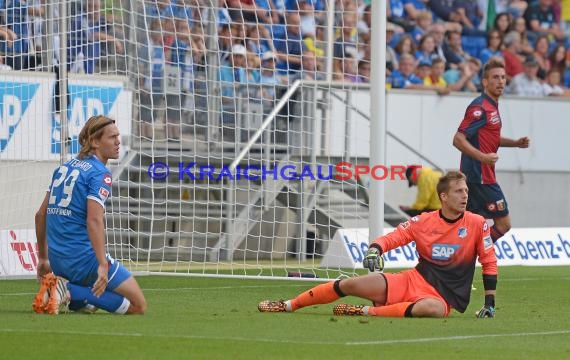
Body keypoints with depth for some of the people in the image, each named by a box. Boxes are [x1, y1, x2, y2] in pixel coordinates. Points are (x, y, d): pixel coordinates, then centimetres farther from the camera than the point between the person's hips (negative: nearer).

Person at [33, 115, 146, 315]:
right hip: (84, 258, -9)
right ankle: (70, 292, -15)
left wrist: (43, 258, 27)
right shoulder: (100, 173, -10)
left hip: (57, 261, 9)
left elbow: (41, 214, 19)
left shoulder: (63, 168, 14)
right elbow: (94, 220, -23)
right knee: (138, 306, -4)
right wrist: (102, 265, -26)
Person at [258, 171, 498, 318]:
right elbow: (391, 238, 6)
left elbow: (489, 263, 2)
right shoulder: (423, 221, 1)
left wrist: (490, 303, -3)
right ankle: (288, 306, 4)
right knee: (351, 284, -10)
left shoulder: (477, 224, -4)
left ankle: (366, 311, -32)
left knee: (433, 308, -42)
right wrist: (375, 250, -18)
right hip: (413, 280, 3)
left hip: (445, 297, -3)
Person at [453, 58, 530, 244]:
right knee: (503, 224, -6)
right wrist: (483, 157, -31)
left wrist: (515, 143, 16)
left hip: (474, 176, 10)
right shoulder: (480, 108, -15)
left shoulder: (492, 106, 16)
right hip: (480, 177, -10)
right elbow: (458, 139, -21)